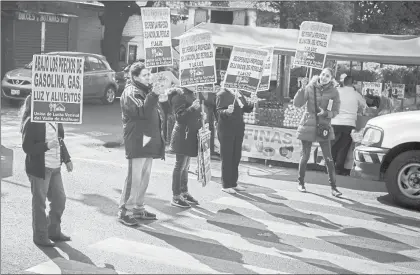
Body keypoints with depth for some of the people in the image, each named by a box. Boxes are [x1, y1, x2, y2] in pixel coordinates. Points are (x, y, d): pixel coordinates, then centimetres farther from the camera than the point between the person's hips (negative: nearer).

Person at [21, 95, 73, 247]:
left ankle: (54, 231, 30)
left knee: (60, 199, 13)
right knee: (39, 203, 4)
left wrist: (67, 159, 14)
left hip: (55, 167, 8)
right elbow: (27, 147, -15)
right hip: (39, 169, -7)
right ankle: (40, 236, 17)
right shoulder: (32, 122, -14)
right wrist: (47, 146, -26)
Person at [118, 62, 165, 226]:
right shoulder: (131, 92, -10)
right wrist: (154, 95, -31)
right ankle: (125, 211, -3)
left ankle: (138, 208, 23)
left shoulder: (145, 90, 20)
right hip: (137, 142, -9)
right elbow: (142, 111, -24)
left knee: (144, 177, 13)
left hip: (148, 141, 9)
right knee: (134, 177, -9)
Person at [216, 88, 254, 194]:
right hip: (226, 129, -7)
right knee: (227, 157, -3)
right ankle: (226, 185, 3)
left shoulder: (239, 94, 12)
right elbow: (219, 111, -17)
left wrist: (252, 103, -8)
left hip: (238, 129, 7)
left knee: (236, 157, 10)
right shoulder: (222, 94, -9)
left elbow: (247, 109, 12)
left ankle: (233, 183, 20)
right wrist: (227, 111, -38)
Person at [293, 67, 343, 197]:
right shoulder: (310, 88, -3)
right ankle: (301, 183, 23)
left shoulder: (333, 92, -3)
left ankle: (333, 187, 3)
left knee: (329, 159, -4)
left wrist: (326, 113, -21)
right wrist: (301, 90, -23)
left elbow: (335, 111, -2)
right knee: (305, 156, 7)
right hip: (308, 125, 0)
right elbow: (297, 104, -9)